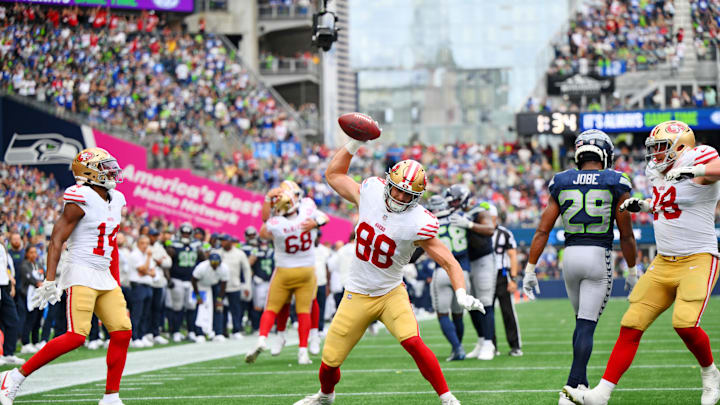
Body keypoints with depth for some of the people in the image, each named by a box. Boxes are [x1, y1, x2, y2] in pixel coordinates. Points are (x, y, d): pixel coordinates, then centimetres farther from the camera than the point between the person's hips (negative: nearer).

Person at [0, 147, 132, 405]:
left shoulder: (115, 201, 14)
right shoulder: (82, 200, -12)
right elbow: (56, 240, -15)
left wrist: (116, 285, 22)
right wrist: (49, 281, -22)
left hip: (104, 277, 8)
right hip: (80, 273, -8)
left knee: (123, 332, -3)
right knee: (76, 336, -18)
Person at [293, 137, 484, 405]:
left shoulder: (417, 224, -20)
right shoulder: (370, 192, -7)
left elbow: (448, 262, -20)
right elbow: (333, 174, 11)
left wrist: (461, 293, -36)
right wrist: (354, 144, 1)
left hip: (391, 293, -3)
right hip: (357, 295, 3)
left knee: (412, 342, -28)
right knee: (329, 361, 6)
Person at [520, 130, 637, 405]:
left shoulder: (561, 182, 5)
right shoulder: (616, 184, -2)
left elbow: (542, 231, 3)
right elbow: (626, 235, 0)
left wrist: (530, 270, 6)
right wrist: (633, 271, 11)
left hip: (570, 256, 4)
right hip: (599, 257, -3)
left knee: (583, 322, 20)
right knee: (587, 326, -4)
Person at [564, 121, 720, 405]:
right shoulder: (658, 174, 14)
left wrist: (696, 170, -42)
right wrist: (643, 205, 16)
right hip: (664, 262, 8)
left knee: (685, 323, -26)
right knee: (631, 326, -1)